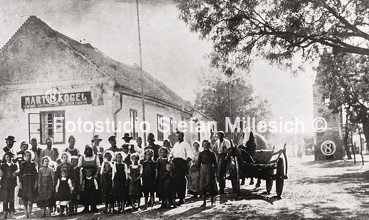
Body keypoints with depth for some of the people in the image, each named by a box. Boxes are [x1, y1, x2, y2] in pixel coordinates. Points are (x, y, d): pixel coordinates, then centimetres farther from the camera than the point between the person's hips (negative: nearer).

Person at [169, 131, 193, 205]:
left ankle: (182, 198, -1)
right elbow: (172, 153, 27)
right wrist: (171, 158, 8)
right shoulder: (175, 144, 19)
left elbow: (190, 155, -11)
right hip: (175, 163, 6)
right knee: (175, 180, 3)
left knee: (181, 181, -5)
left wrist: (185, 162, -17)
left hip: (182, 163, -6)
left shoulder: (186, 144, -2)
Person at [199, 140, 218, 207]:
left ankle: (212, 201, 11)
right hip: (203, 170, 1)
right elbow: (199, 163, 5)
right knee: (203, 186, 1)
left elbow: (215, 163, 5)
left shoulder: (212, 154, 4)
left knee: (211, 186, 1)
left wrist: (215, 171, -3)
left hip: (210, 171, 0)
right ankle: (204, 201, 9)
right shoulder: (201, 154, 5)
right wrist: (199, 171, -1)